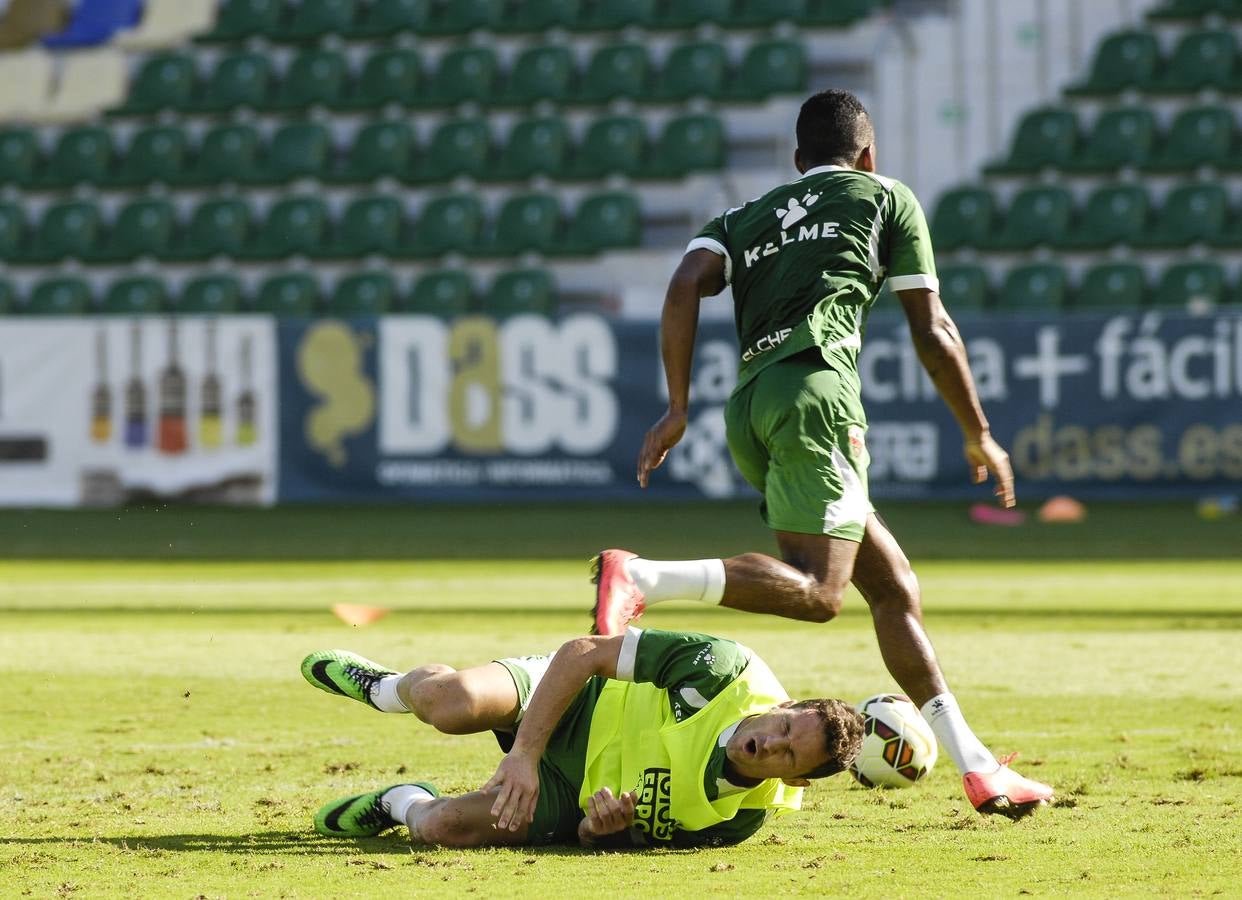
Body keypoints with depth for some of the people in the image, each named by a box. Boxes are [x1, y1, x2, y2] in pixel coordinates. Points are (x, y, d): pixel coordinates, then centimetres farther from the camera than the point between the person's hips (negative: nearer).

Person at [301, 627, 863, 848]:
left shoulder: (742, 818, -19)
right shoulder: (725, 670, -27)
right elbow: (585, 653, -20)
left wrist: (606, 826, -33)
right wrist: (524, 753, -28)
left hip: (572, 798, 0)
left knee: (444, 827, -27)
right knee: (453, 702, -30)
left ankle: (404, 804, 14)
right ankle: (386, 688, 11)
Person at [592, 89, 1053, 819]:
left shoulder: (744, 221, 29)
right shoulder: (886, 199, 20)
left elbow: (686, 286, 8)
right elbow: (932, 332, 16)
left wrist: (678, 408, 6)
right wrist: (980, 435, 25)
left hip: (749, 409, 7)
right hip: (815, 384, -7)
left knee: (896, 588, 11)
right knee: (817, 589, -20)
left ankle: (975, 767, 9)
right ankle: (643, 577, -37)